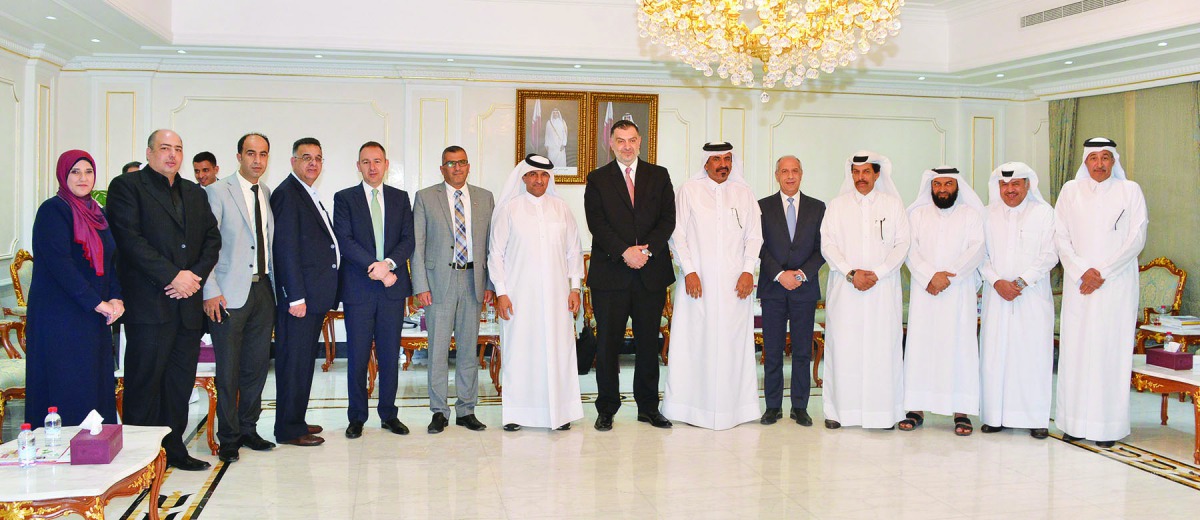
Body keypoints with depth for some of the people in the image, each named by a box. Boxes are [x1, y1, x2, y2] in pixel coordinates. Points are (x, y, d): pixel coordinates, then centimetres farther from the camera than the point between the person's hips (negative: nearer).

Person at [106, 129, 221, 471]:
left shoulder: (195, 193, 19)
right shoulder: (126, 186, 1)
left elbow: (212, 238, 13)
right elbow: (129, 239, -10)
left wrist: (196, 275, -4)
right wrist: (172, 276, -15)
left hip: (188, 302, 6)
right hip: (149, 302, -5)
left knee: (181, 381, 9)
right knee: (145, 379, -1)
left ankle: (173, 448, 18)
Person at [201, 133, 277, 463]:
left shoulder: (269, 195, 13)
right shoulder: (218, 192, -4)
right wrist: (210, 291, -13)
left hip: (263, 289, 5)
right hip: (230, 293, -5)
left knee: (257, 366, 10)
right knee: (228, 370, 0)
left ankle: (248, 429, 23)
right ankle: (228, 438, 12)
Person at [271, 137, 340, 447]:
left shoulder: (310, 196, 19)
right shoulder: (287, 194, -10)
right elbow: (286, 249, -16)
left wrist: (326, 294, 14)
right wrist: (296, 296, -20)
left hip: (316, 294, 10)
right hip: (299, 293, -10)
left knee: (305, 360, 15)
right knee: (294, 360, -4)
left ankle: (296, 420, 24)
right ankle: (289, 430, 3)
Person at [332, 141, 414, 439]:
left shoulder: (400, 198, 12)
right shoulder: (344, 199, 5)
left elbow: (408, 240, 3)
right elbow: (345, 240, -6)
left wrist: (388, 263, -14)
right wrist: (374, 267, -16)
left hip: (393, 286, 2)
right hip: (358, 288, -2)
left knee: (390, 355, 7)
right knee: (358, 356, 2)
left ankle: (388, 413, 18)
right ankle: (357, 417, 14)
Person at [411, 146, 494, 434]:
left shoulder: (485, 198, 10)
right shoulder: (425, 197, 3)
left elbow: (492, 244, 9)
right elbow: (417, 245, 0)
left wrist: (491, 284, 3)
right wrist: (421, 286, -8)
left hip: (473, 280, 2)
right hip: (439, 281, -2)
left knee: (469, 348, 8)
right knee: (438, 349, 1)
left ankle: (466, 410, 17)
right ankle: (439, 412, 11)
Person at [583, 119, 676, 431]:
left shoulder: (659, 176, 11)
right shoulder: (597, 179, 6)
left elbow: (668, 219, 2)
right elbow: (597, 224, -5)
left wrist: (647, 250, -12)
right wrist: (625, 252, -17)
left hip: (651, 272, 2)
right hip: (610, 273, -2)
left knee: (649, 342, 9)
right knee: (608, 343, 2)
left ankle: (648, 407, 20)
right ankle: (607, 409, 13)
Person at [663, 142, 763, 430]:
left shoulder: (744, 193, 12)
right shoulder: (689, 190, 6)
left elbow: (754, 236, 10)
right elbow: (678, 234, 3)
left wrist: (748, 271, -4)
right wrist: (689, 271, -7)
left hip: (735, 283, 2)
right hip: (698, 280, -1)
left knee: (733, 341, 2)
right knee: (694, 340, -1)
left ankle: (733, 405, 10)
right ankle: (692, 405, 7)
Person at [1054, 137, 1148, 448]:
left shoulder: (1130, 191, 5)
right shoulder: (1071, 191, 9)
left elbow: (1137, 238, -1)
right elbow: (1060, 236, 4)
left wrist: (1102, 272, -9)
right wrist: (1082, 271, -8)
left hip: (1117, 285, -2)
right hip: (1078, 283, 2)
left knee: (1112, 351, -3)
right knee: (1075, 349, 0)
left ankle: (1108, 426, 2)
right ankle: (1076, 422, 6)